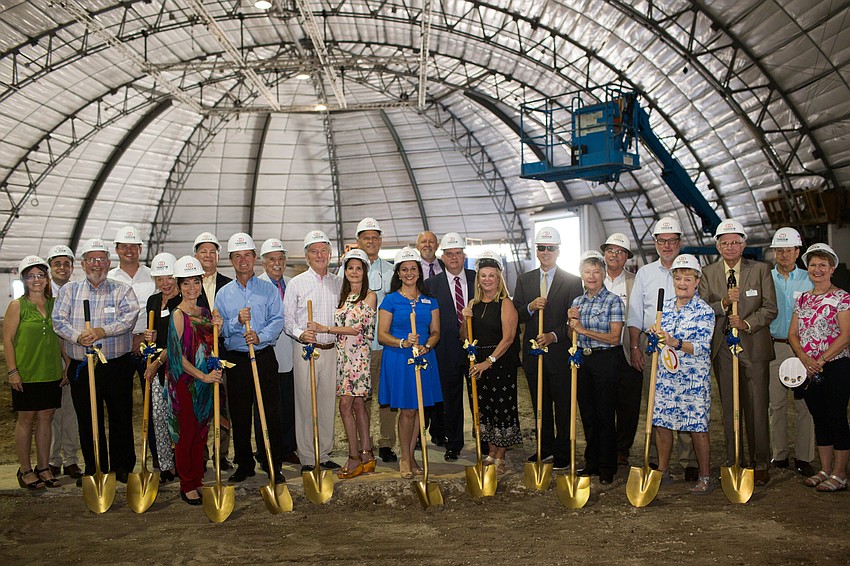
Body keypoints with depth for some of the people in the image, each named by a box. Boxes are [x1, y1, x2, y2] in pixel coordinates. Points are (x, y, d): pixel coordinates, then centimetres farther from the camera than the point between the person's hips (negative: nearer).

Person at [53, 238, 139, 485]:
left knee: (121, 418, 4)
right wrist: (78, 337, -19)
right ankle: (94, 469, 22)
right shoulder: (69, 291, 10)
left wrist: (102, 331, -25)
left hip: (117, 365, -2)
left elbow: (129, 317, -12)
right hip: (81, 367, 2)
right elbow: (58, 320, -1)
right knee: (88, 420, 8)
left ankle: (122, 467, 18)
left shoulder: (122, 290, 4)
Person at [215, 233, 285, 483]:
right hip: (236, 360, 2)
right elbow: (219, 329, 3)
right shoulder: (223, 293, 11)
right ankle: (244, 464, 18)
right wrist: (237, 321, -15)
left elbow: (277, 320, -3)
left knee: (270, 411, -2)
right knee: (239, 414, 6)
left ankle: (274, 464, 7)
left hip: (265, 357, -2)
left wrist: (260, 336, -20)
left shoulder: (269, 289, 6)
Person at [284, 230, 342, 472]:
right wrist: (300, 333, -17)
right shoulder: (297, 283, 2)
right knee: (305, 403, -2)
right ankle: (307, 458, 7)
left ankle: (324, 454, 18)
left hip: (331, 350, 3)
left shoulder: (338, 282, 11)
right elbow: (286, 318, 1)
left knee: (328, 402, 7)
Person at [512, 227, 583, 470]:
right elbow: (515, 315, 5)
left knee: (563, 406, 5)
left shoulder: (572, 281, -2)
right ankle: (545, 446, 27)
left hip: (560, 352, -3)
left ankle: (562, 451, 17)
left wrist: (554, 336, -20)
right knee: (540, 405, 14)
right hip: (533, 354, 4)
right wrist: (530, 307, -15)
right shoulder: (524, 280, 9)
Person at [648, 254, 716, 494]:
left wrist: (675, 343, -31)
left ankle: (705, 477, 15)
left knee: (697, 427, 0)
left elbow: (702, 347, -16)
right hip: (665, 376, 5)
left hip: (693, 378, -5)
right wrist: (655, 332, -2)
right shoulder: (665, 305, 9)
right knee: (661, 422, 8)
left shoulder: (704, 311, -8)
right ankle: (663, 471, 22)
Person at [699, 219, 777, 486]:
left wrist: (747, 323, -17)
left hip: (754, 346, -1)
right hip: (722, 348, 2)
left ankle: (760, 463, 13)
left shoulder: (760, 270, 3)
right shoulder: (708, 273, 6)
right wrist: (724, 303, -18)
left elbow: (770, 308, -1)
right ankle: (732, 462, 17)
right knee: (729, 409, 8)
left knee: (757, 407, 1)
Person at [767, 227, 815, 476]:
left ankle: (803, 458, 5)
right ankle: (779, 455, 15)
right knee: (776, 404, 5)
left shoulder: (809, 280, 7)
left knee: (804, 404, -3)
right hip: (773, 347, 1)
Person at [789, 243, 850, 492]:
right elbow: (793, 334, 7)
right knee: (820, 419, 12)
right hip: (809, 369, 6)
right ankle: (825, 470, 21)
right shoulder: (803, 299, 12)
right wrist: (806, 359, -9)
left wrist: (822, 359, -19)